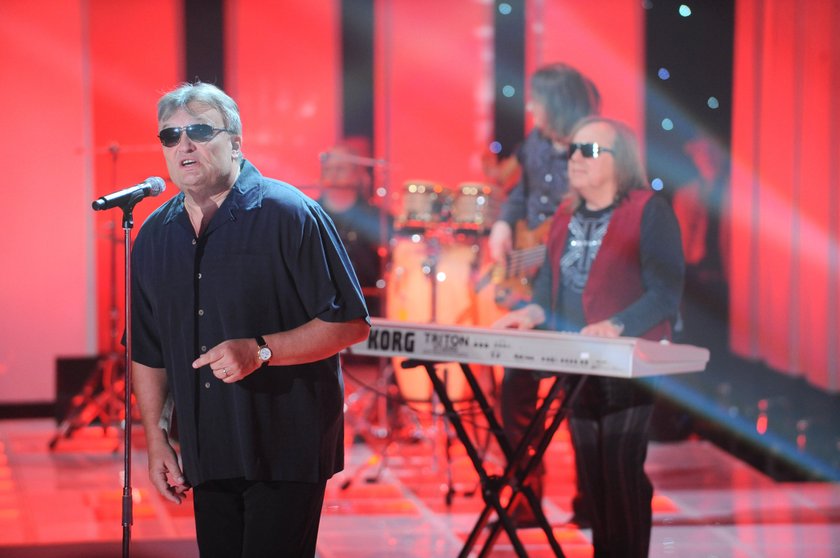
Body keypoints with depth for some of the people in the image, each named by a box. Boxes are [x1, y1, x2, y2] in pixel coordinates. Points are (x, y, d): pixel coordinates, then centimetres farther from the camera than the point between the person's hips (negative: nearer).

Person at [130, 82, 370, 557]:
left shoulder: (289, 215, -9)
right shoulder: (155, 237, 10)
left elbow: (350, 323, -11)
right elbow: (149, 352, 17)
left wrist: (261, 350, -21)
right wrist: (157, 440, 10)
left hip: (287, 450, -6)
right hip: (207, 456, 6)